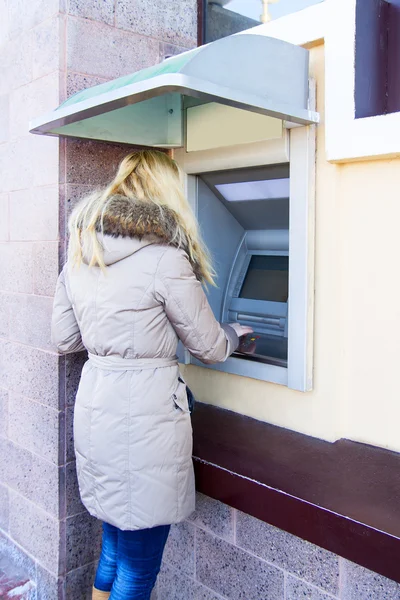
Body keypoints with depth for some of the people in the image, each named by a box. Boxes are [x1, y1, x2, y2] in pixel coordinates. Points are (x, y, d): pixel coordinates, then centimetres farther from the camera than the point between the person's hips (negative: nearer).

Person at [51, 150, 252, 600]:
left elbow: (65, 338, 12)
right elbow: (208, 346, -4)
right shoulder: (166, 258, -14)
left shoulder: (80, 252, 7)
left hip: (94, 404, 8)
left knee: (115, 542, 25)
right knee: (139, 563, 11)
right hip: (145, 408, -7)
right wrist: (234, 334, 17)